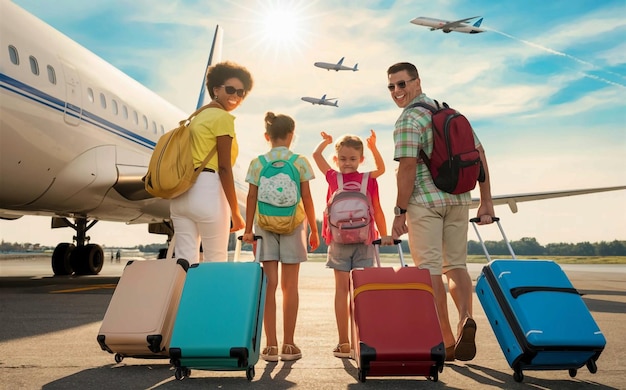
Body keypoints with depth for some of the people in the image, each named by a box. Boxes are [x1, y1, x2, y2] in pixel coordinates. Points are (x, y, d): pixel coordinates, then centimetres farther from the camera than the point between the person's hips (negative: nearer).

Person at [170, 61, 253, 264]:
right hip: (207, 191, -8)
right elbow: (224, 168, -12)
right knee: (216, 259, 2)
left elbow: (193, 158, 16)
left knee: (185, 259, 8)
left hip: (182, 191, 8)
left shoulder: (197, 116, 20)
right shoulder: (223, 118, -5)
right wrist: (235, 212, -10)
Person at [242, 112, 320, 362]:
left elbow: (252, 198, 0)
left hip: (265, 226, 1)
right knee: (290, 286, 5)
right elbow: (306, 198, -1)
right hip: (293, 226, -1)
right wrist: (314, 230, 7)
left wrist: (248, 229, 6)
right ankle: (288, 345, 12)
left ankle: (271, 346, 4)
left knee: (269, 285, 3)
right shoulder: (300, 162, 0)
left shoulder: (257, 163, 3)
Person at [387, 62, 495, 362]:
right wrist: (486, 202, 13)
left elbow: (408, 167, -19)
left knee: (430, 269, 2)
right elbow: (479, 154, 11)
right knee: (456, 265, 15)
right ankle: (466, 318, -8)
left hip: (425, 202, -7)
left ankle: (447, 341, 6)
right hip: (458, 199, 7)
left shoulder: (408, 120, -9)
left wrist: (400, 211, -12)